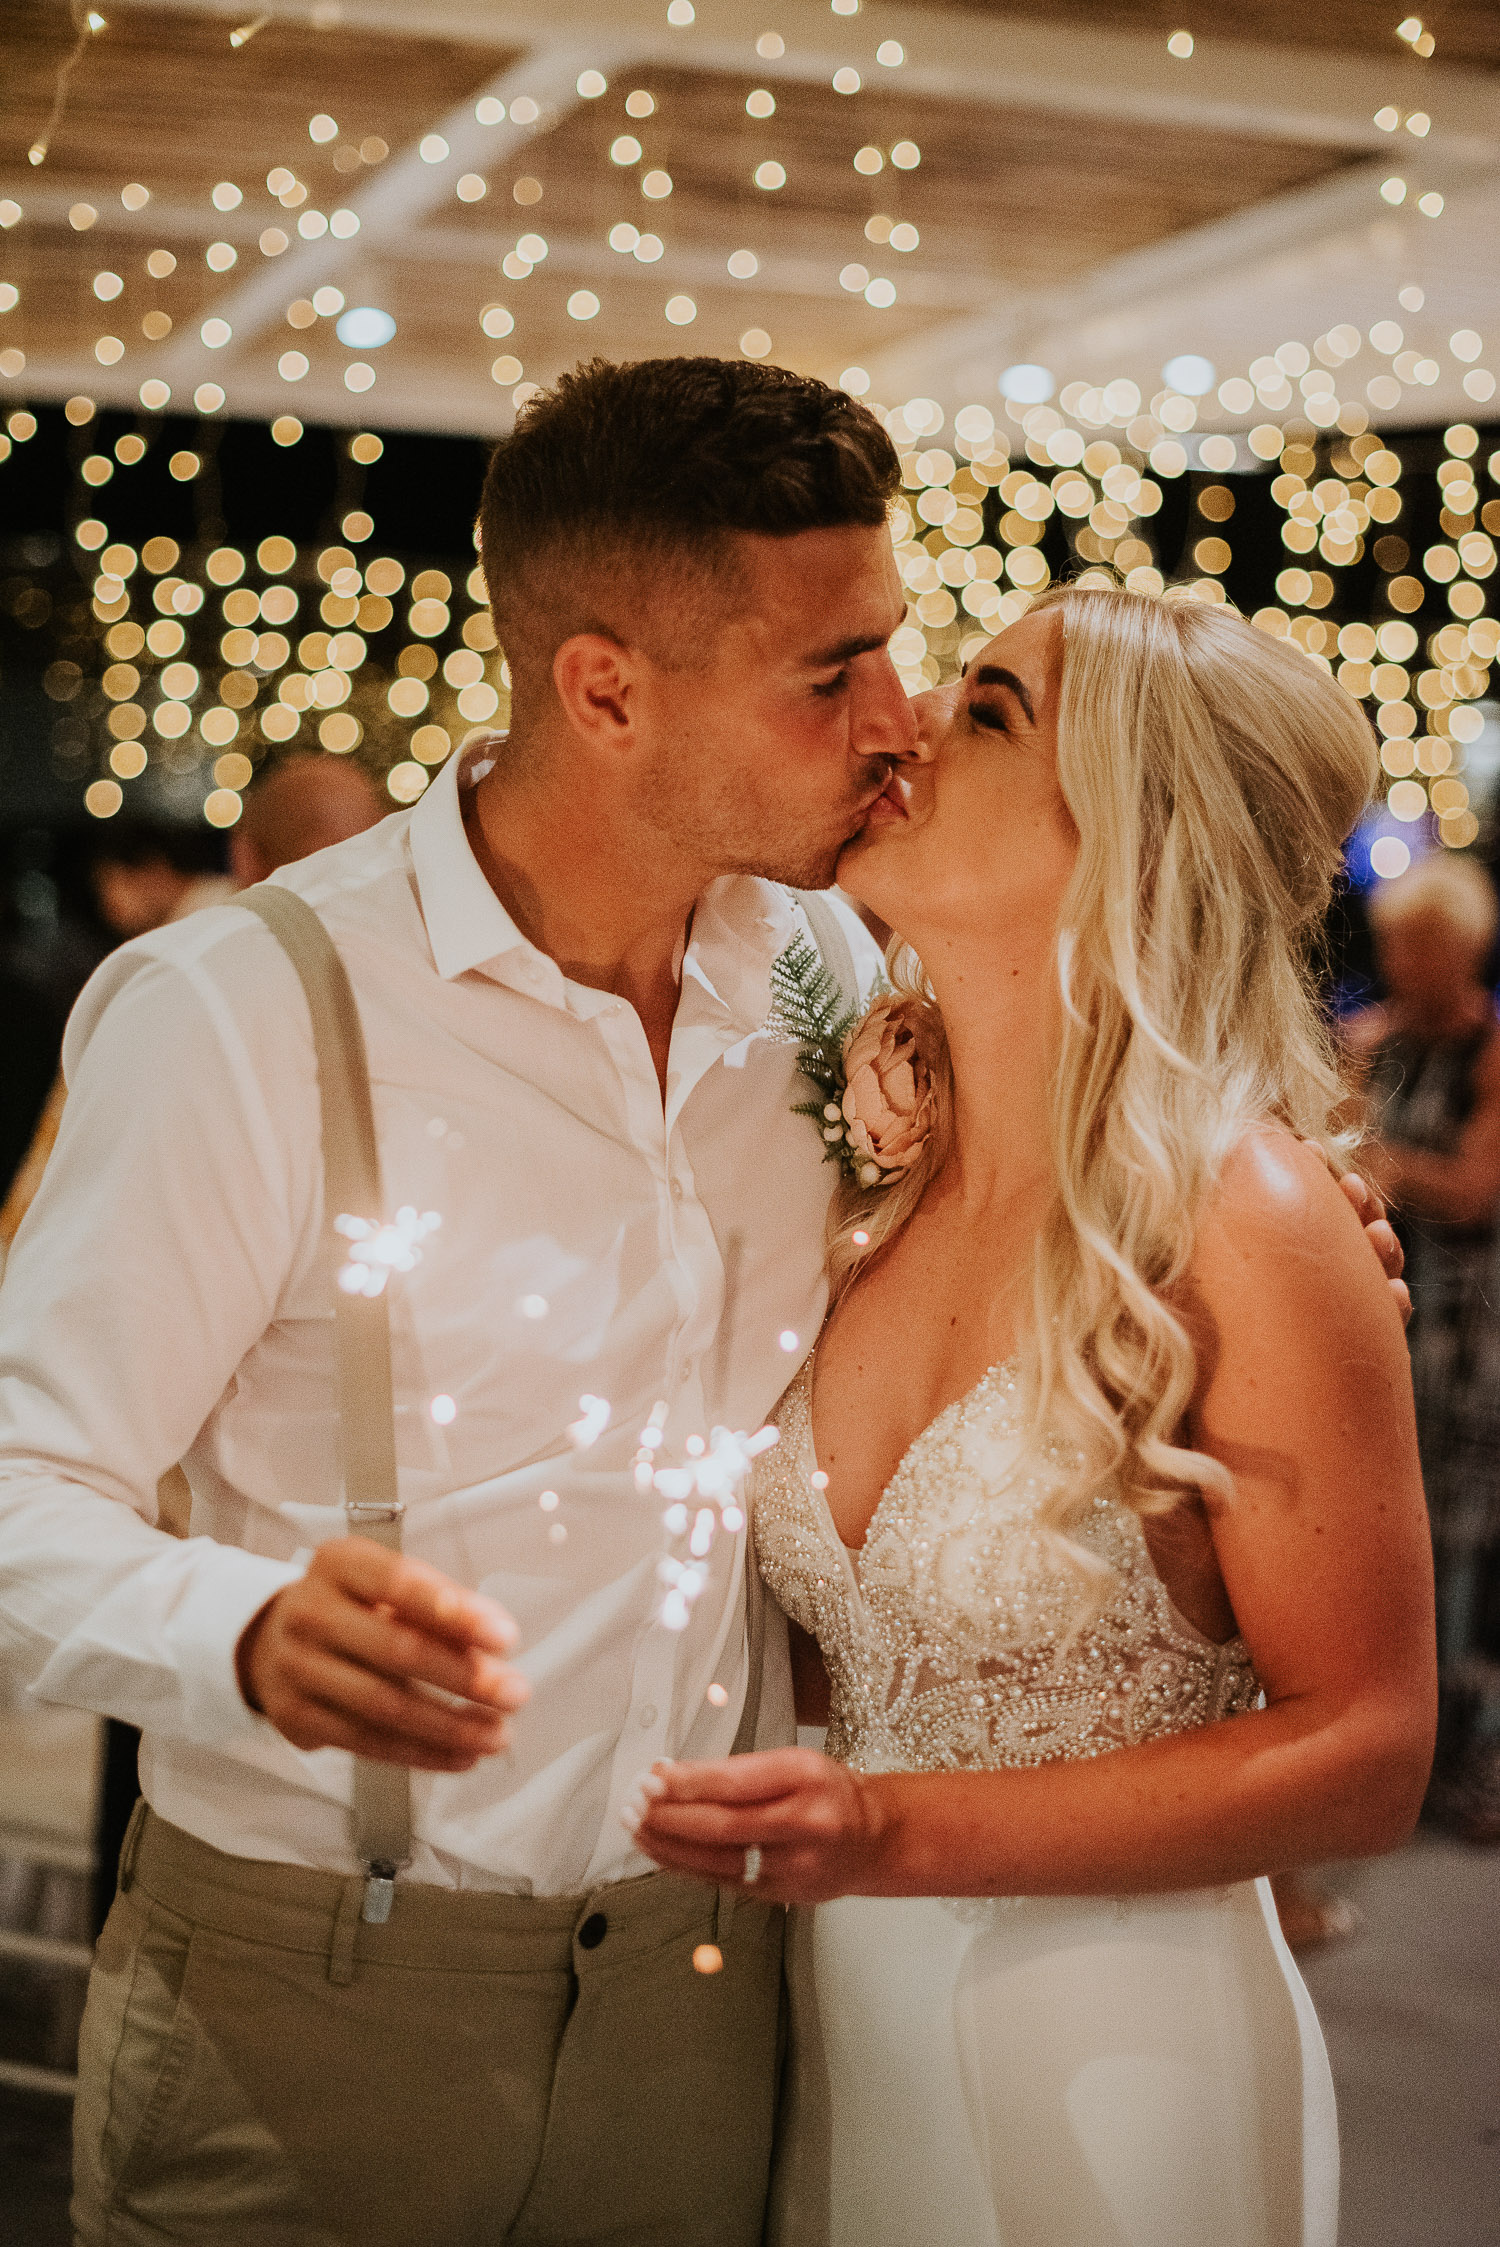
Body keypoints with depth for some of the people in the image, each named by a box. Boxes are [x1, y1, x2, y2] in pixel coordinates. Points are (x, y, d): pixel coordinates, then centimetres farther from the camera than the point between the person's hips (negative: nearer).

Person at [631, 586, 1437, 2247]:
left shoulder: (1242, 1223, -18)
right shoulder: (883, 1187, 0)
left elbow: (1366, 1753, -16)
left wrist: (900, 1833, -23)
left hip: (1114, 2047, -5)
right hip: (841, 2016, 5)